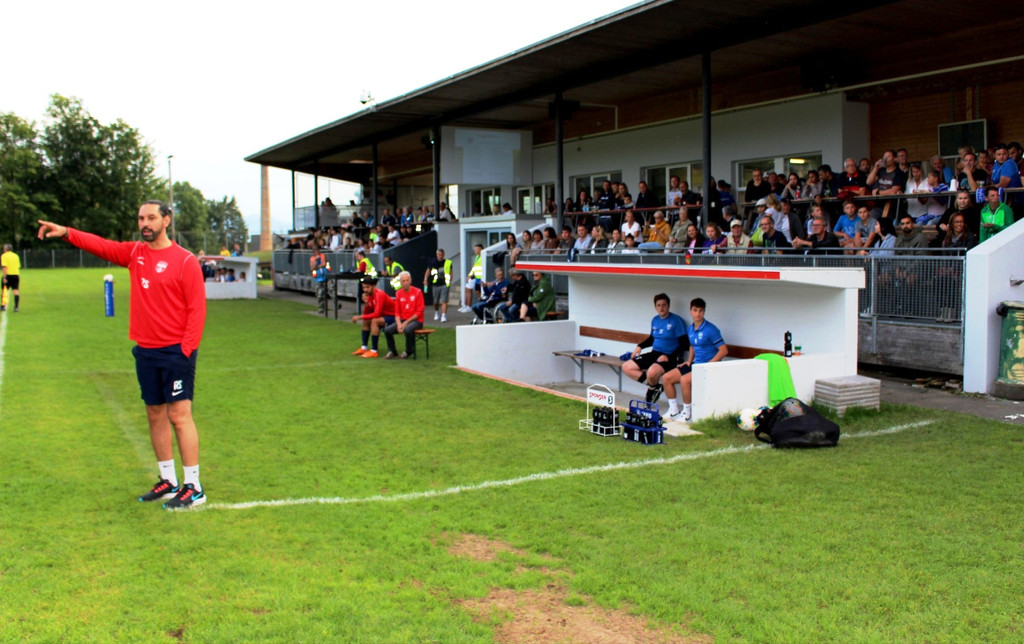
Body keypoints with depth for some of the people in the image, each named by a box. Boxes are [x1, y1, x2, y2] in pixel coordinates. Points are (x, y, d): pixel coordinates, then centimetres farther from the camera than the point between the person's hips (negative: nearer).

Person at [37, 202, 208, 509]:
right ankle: (168, 482, 22)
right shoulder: (134, 253, 11)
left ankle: (194, 488, 0)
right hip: (145, 351, 7)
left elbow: (197, 309, -12)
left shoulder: (185, 261, -9)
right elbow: (101, 245, 6)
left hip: (176, 351, -7)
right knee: (155, 415, 11)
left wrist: (186, 349, -16)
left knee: (179, 415, -7)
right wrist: (67, 233, -11)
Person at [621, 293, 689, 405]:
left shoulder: (677, 321, -10)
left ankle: (653, 388, -1)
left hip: (669, 357, -8)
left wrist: (669, 357, -21)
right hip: (654, 354, 8)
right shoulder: (655, 320, 12)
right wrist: (639, 347, 12)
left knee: (652, 372, -37)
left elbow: (684, 344, -12)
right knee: (626, 367, -3)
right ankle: (654, 385, 1)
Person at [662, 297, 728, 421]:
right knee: (666, 378, -2)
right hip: (695, 364, 8)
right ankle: (674, 411, 8)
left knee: (685, 380, -31)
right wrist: (689, 361, 11)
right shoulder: (690, 329, 9)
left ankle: (687, 414, -14)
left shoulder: (710, 330, -14)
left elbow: (724, 350, -16)